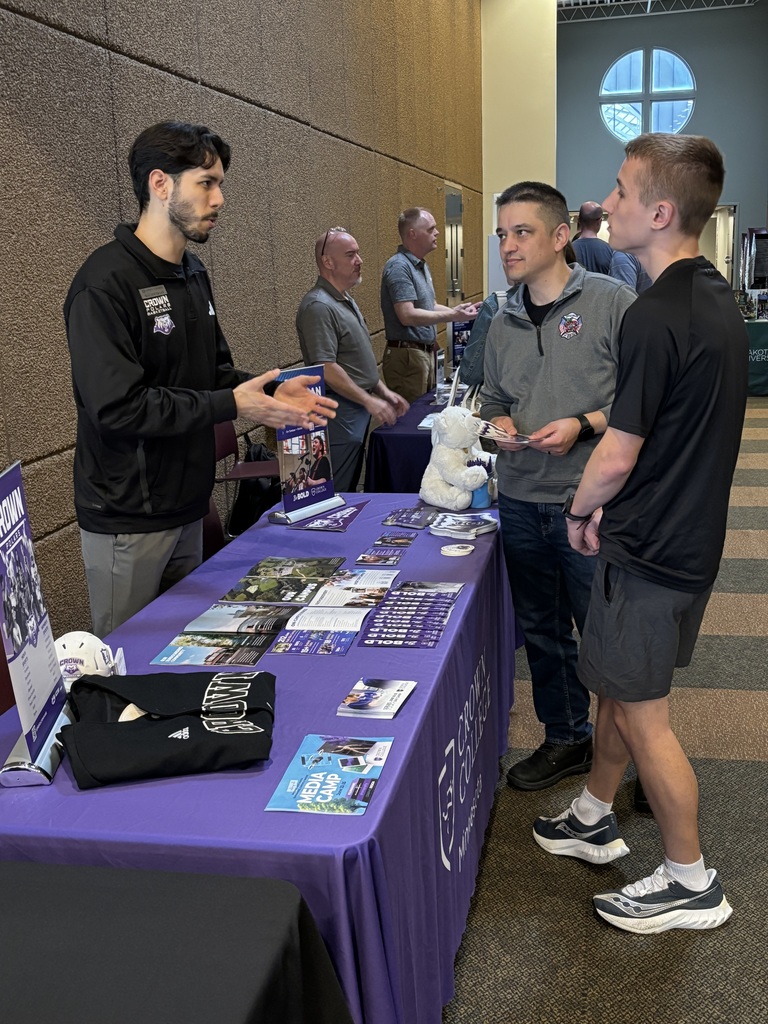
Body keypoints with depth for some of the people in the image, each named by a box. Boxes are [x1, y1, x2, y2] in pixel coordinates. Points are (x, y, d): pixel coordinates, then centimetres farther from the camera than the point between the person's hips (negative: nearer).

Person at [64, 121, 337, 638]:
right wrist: (232, 405, -23)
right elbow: (117, 406, -25)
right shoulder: (105, 283, -18)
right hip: (128, 521, -8)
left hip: (187, 506, 8)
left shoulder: (193, 274, 10)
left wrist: (273, 392, -2)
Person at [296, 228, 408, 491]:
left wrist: (384, 391, 15)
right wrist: (369, 401, -19)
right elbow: (326, 369, -23)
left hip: (358, 412, 10)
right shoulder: (318, 306, -18)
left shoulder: (347, 301, 14)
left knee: (350, 488, 17)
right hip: (339, 416, -10)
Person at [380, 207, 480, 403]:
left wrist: (454, 309, 4)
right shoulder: (399, 266, -16)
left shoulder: (421, 265, 14)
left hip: (427, 351, 10)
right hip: (407, 355, -10)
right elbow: (407, 316, -24)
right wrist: (453, 316, -19)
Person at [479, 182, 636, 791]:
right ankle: (566, 739, 36)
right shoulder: (504, 323, 10)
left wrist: (583, 426, -19)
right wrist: (498, 422, 1)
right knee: (542, 631, 17)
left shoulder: (613, 303, -9)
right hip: (521, 501, 6)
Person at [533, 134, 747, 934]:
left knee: (640, 712, 5)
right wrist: (611, 507, 12)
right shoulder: (718, 298, 7)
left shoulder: (657, 317, -24)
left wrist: (580, 511, -2)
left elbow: (619, 453, -21)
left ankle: (690, 884, 22)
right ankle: (593, 821, 41)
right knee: (615, 683, 22)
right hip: (690, 531, 9)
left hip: (652, 550, -9)